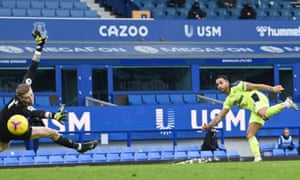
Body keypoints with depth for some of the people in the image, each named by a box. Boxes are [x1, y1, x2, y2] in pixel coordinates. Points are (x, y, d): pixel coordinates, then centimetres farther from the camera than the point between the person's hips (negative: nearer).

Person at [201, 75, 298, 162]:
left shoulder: (237, 86, -1)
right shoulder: (229, 100, 20)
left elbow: (256, 86, -3)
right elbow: (220, 117, 18)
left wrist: (272, 89, -11)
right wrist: (208, 126, 4)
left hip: (258, 100, -8)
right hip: (255, 110, 8)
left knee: (263, 114, -42)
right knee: (250, 135, 1)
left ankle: (285, 104, -29)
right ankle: (257, 157, -5)